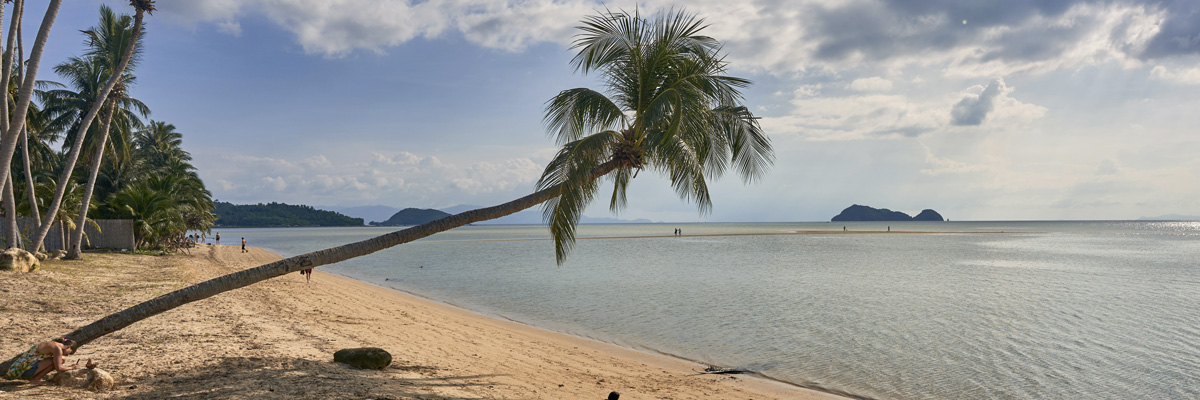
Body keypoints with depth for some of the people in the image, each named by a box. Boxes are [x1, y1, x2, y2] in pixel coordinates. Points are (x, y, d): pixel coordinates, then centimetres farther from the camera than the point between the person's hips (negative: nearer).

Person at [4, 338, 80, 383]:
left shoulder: (49, 344, 14)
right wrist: (72, 367, -1)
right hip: (25, 369, -9)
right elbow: (58, 368, -16)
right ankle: (35, 379, -6)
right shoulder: (58, 348, -14)